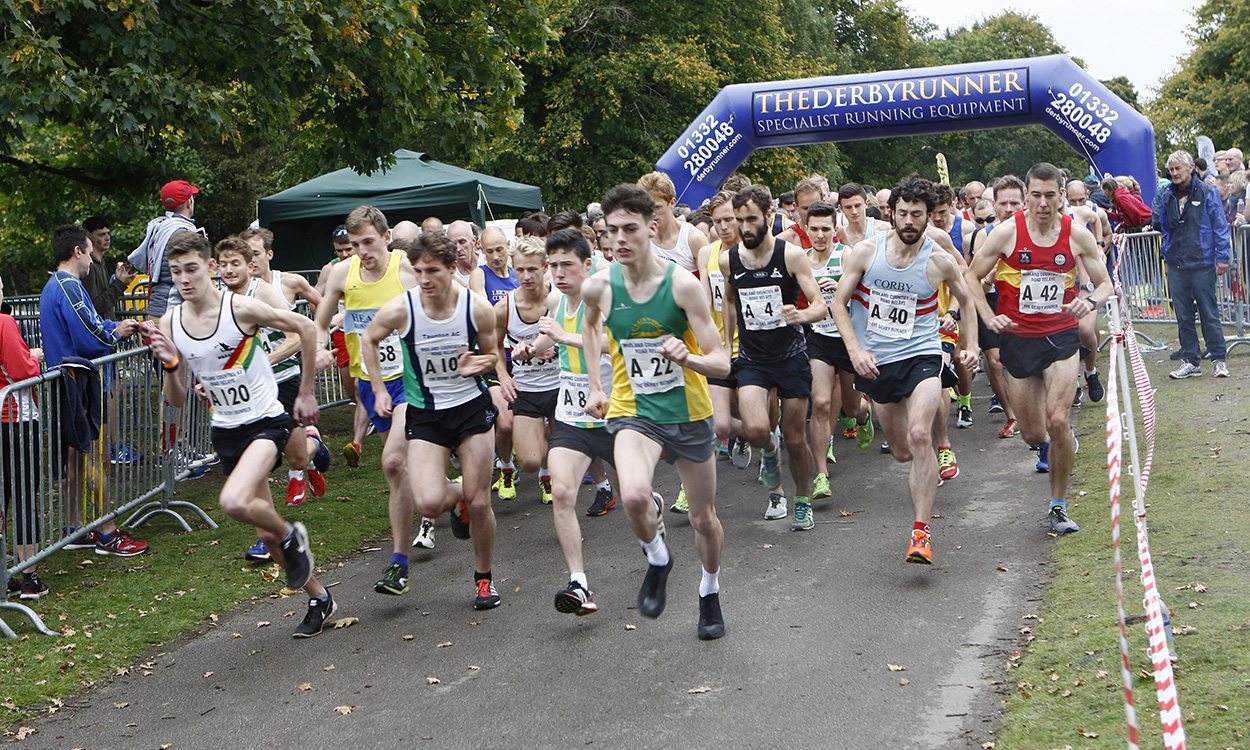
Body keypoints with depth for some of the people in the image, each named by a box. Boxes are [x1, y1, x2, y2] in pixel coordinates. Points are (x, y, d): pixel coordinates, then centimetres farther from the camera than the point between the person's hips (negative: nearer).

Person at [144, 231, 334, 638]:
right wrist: (170, 365, -18)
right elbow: (176, 399, 3)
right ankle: (319, 598, 32)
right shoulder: (169, 324, -3)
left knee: (234, 503, -30)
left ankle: (292, 537, 1)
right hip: (226, 431, 6)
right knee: (266, 534, 12)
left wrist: (307, 393, -1)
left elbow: (306, 328, -5)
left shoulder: (241, 308, -17)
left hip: (267, 421, -6)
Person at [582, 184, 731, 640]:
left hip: (689, 413, 0)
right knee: (633, 496, -29)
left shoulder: (682, 284, -18)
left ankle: (710, 593, 44)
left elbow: (722, 364, -18)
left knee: (704, 518, 14)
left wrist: (688, 358, -39)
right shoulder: (599, 286, -9)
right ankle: (657, 558, 4)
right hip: (632, 412, 0)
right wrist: (595, 386, 14)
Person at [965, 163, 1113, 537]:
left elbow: (1105, 284, 5)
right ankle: (1049, 444, 47)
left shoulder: (1077, 235, -4)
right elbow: (971, 277, 1)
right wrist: (990, 318, -11)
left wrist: (1090, 301, -18)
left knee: (1057, 422, -16)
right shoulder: (1007, 232, -8)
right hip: (1017, 338, 0)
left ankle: (1059, 506, 3)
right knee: (1032, 433, 6)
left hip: (1061, 336, 0)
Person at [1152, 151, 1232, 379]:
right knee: (1183, 317, 7)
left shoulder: (1206, 194, -3)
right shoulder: (1166, 197, 9)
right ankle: (1190, 362, 14)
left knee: (1209, 314, 1)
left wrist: (1222, 257, -7)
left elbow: (1220, 226, -3)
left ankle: (1219, 359, 10)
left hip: (1202, 264, -4)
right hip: (1176, 266, 4)